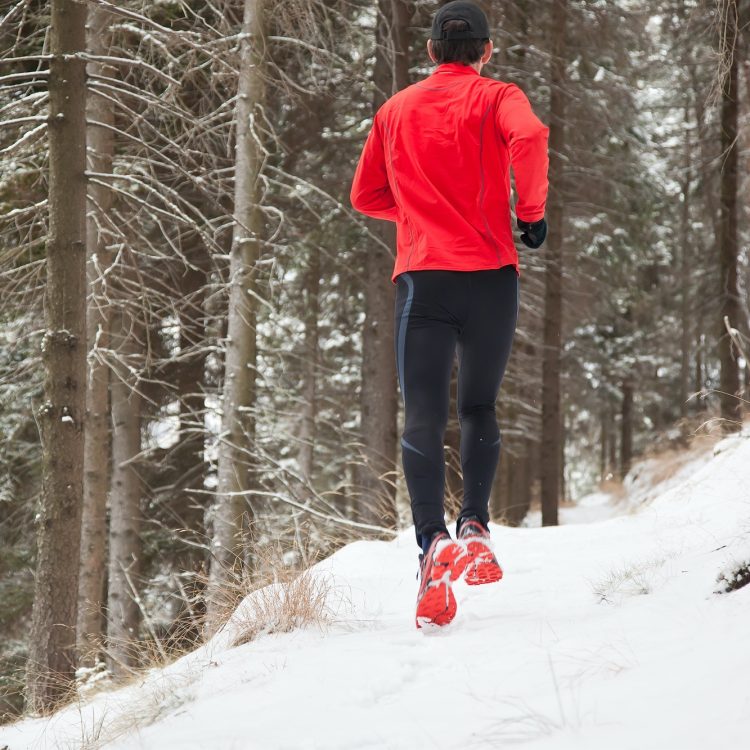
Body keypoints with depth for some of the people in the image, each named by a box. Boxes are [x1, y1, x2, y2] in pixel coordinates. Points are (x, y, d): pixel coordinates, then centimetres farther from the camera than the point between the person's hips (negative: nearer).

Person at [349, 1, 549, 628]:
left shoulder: (396, 110, 15)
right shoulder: (495, 97, 4)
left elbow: (366, 196, 21)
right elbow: (529, 137, -18)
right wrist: (532, 212, -6)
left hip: (422, 276, 1)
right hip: (491, 275, -1)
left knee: (423, 419, -6)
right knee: (479, 409, 17)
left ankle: (432, 541, -27)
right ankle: (476, 528, 0)